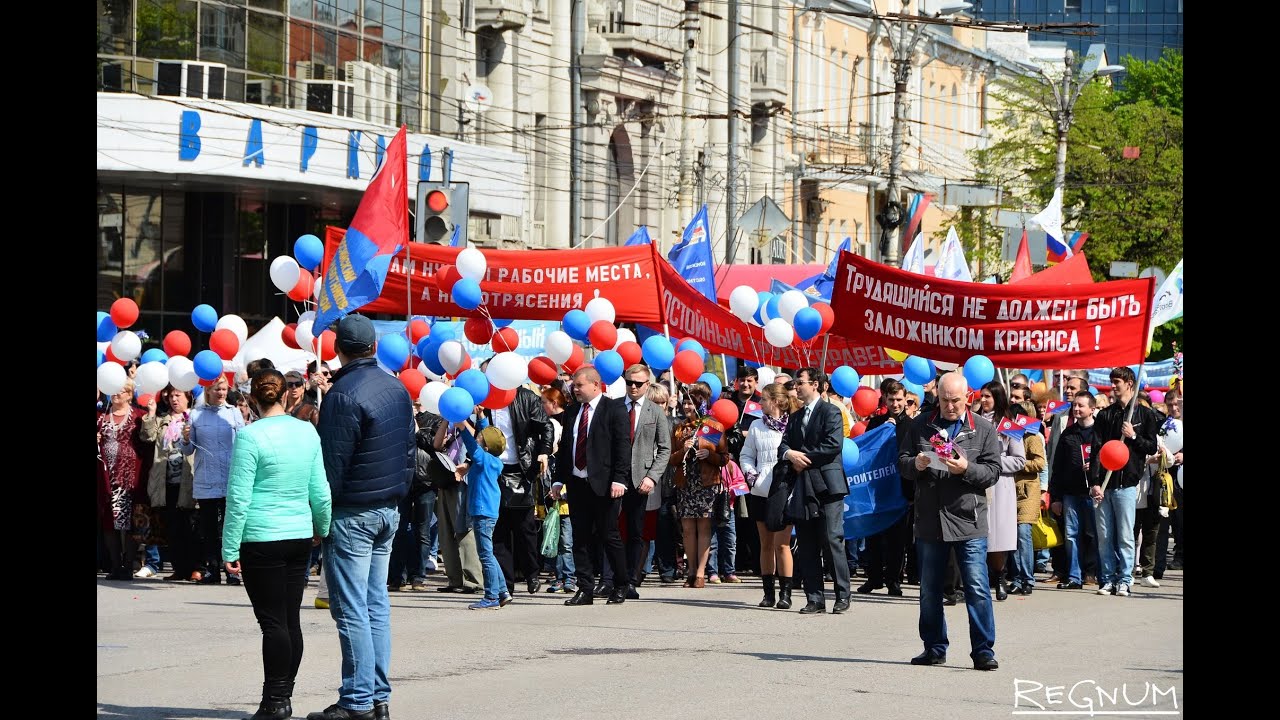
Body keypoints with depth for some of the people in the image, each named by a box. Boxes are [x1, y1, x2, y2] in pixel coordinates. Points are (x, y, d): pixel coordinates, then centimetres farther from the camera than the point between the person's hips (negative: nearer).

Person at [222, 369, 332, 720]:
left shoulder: (250, 436, -11)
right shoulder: (307, 431, 4)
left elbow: (239, 497, -11)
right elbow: (320, 491, 10)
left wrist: (230, 549, -6)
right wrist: (323, 527, 26)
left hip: (262, 539, -5)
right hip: (300, 536, 5)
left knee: (272, 621, -3)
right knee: (291, 619, 10)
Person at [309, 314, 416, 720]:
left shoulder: (343, 394, -15)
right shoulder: (398, 389, 9)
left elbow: (332, 462, -16)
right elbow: (410, 451, 15)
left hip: (352, 514, -8)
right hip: (389, 511, 8)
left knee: (351, 609, -6)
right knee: (377, 604, 10)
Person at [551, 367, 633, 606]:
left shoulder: (614, 409, -3)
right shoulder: (571, 413, 15)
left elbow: (623, 445, -9)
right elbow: (564, 447, 18)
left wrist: (619, 479, -16)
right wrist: (558, 479, 11)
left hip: (604, 485, -6)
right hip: (577, 483, 6)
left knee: (609, 537, -1)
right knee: (580, 539, 5)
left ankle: (620, 587, 12)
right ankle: (585, 590, 8)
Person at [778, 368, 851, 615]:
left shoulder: (830, 412, -1)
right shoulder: (795, 418, 22)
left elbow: (833, 446, -13)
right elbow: (783, 446, 15)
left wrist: (804, 457, -8)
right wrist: (790, 454, -8)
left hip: (826, 487, -7)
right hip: (802, 490, 7)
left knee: (832, 541, -9)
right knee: (807, 548, 4)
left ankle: (842, 596, -3)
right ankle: (815, 599, 7)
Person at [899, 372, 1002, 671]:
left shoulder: (983, 430, 3)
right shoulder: (921, 426, 10)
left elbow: (993, 472, -1)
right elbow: (902, 461, 10)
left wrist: (966, 469, -19)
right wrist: (916, 464, -12)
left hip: (969, 522, -3)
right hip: (929, 520, 3)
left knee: (977, 588, -7)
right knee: (929, 589, 10)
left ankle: (983, 650, -3)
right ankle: (934, 648, 21)